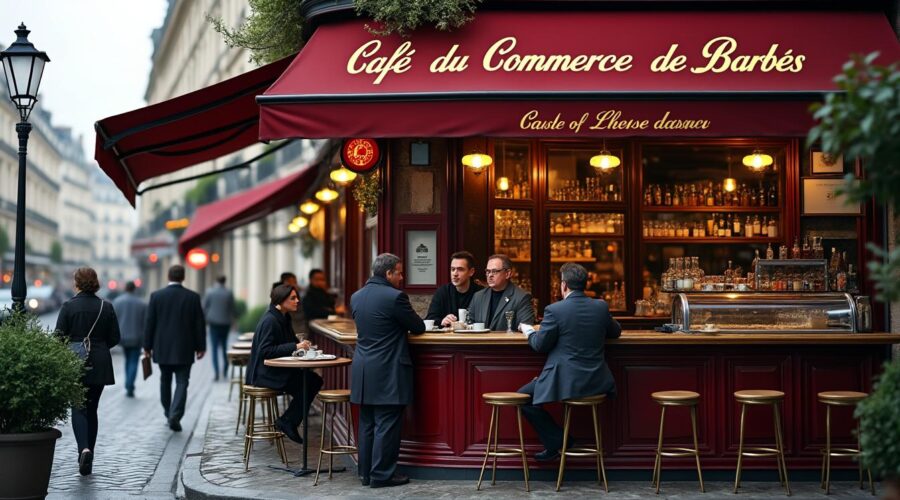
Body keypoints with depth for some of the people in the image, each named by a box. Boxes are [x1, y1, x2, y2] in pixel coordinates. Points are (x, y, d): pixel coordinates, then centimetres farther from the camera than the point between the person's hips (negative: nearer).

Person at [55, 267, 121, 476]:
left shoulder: (69, 306, -8)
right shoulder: (106, 307, 1)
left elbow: (59, 337, -8)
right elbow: (114, 338, 3)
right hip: (99, 366, 3)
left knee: (78, 408, 0)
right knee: (91, 409, 14)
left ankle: (84, 448, -23)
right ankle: (88, 454, 17)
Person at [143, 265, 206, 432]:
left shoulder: (156, 296, -4)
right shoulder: (193, 297, -4)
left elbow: (149, 323, -1)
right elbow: (199, 324, -1)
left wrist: (147, 346, 7)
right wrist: (200, 346, 7)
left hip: (162, 348, 2)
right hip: (184, 349, -2)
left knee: (165, 381, 17)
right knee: (182, 383, -1)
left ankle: (169, 414, 26)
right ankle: (175, 415, -16)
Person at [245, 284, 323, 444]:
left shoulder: (284, 318, 11)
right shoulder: (270, 320, -18)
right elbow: (265, 351, -25)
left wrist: (300, 345, -3)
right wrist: (295, 346, -26)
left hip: (277, 369, 10)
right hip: (264, 373, -10)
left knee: (315, 380, -5)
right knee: (307, 385, -19)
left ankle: (288, 421, 1)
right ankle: (287, 423, -6)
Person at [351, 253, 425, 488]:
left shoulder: (356, 297, 8)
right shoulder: (394, 297, -14)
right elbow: (418, 327, -6)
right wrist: (409, 321, 16)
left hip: (363, 371, 7)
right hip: (387, 373, -7)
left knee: (367, 424, 13)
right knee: (387, 425, -1)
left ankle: (366, 473, 19)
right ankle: (382, 475, 2)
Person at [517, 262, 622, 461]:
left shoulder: (554, 310, -12)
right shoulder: (601, 307, 2)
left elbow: (540, 345, -4)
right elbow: (616, 331, 19)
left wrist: (527, 330, 15)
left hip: (564, 382, -6)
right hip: (597, 382, 6)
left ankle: (556, 442, 6)